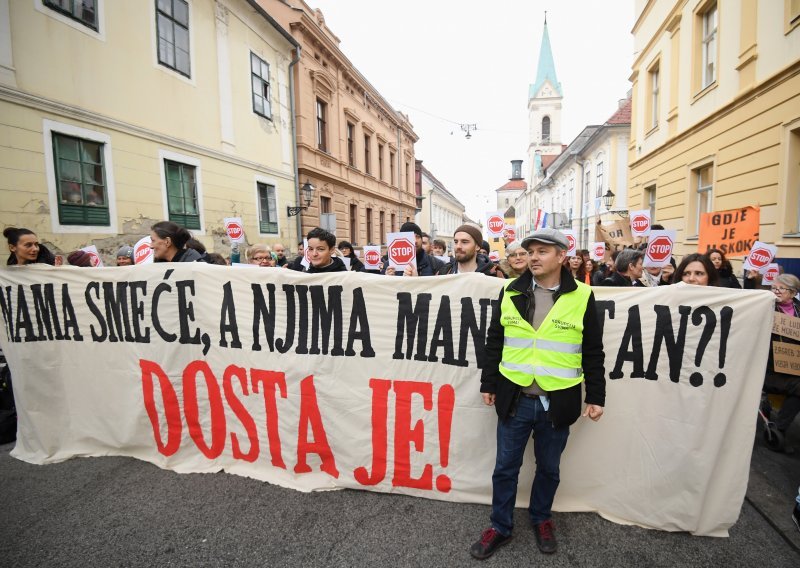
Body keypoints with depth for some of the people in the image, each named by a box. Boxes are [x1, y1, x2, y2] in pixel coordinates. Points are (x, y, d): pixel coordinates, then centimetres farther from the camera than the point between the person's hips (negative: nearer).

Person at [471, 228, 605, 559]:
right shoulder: (510, 292, -1)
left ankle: (541, 518, 44)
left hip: (558, 402, -1)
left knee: (548, 468, 19)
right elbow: (494, 342, 5)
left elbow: (593, 353, 1)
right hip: (514, 399, 1)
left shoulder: (582, 297, -4)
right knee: (505, 467, 13)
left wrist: (596, 397, 1)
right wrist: (488, 384, 6)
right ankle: (500, 526, 34)